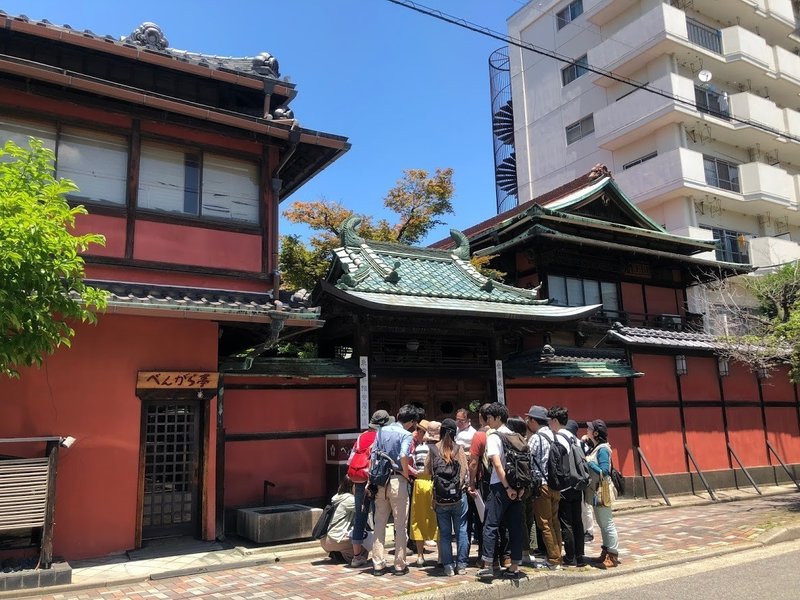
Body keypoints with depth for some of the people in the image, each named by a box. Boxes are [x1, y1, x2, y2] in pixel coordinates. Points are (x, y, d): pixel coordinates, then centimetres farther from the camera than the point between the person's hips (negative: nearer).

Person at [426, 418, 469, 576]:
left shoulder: (434, 449, -3)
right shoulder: (459, 449, -5)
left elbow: (427, 470, 4)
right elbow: (465, 471, -3)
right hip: (459, 496, 0)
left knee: (444, 533, 9)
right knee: (461, 530, 10)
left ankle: (448, 566, 11)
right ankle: (461, 564, 13)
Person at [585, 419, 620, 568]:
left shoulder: (602, 449, -16)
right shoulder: (596, 448, 10)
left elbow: (604, 471, -21)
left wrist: (589, 462, -16)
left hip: (602, 492, -9)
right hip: (596, 491, 9)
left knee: (607, 524, -2)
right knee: (602, 524, 15)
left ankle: (613, 556, 5)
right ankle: (606, 553, 24)